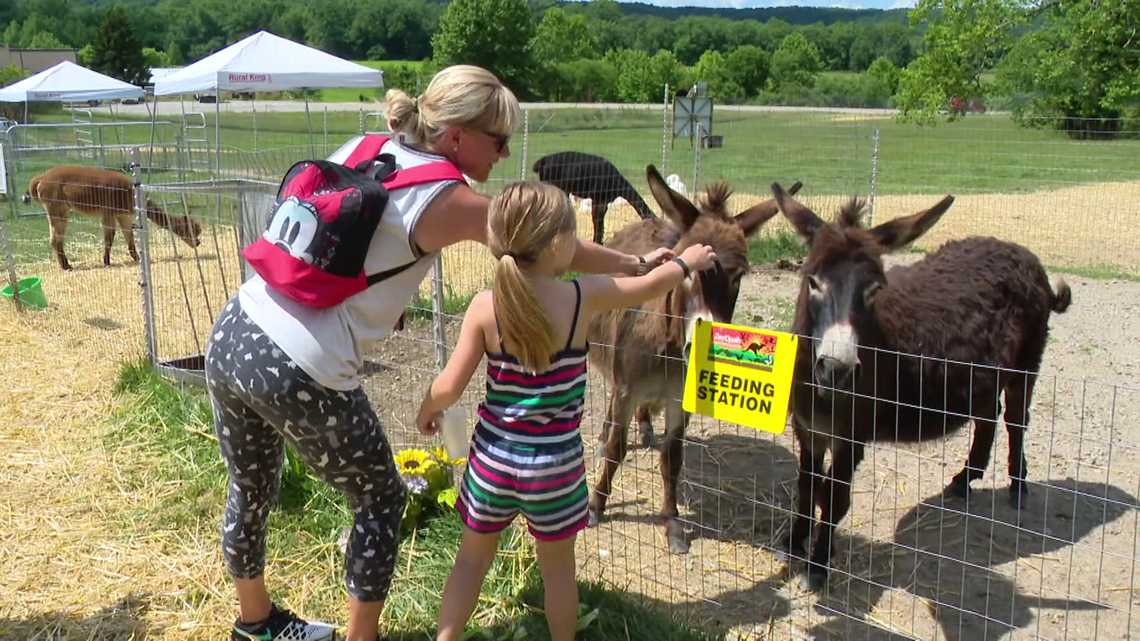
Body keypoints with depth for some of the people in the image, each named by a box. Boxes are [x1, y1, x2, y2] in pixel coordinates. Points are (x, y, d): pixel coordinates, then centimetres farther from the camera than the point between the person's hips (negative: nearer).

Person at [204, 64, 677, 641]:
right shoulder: (446, 200, -10)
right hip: (298, 373, -8)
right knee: (380, 498, 15)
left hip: (230, 335, 8)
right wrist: (637, 264, 14)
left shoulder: (361, 147, 8)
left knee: (250, 490, 26)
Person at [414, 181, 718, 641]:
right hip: (555, 461, -1)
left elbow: (450, 386, -10)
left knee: (472, 557, 20)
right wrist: (686, 262, 24)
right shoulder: (585, 296, -13)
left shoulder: (485, 307, -12)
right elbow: (653, 286, 4)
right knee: (557, 565, 19)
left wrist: (428, 409, 13)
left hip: (493, 455, 1)